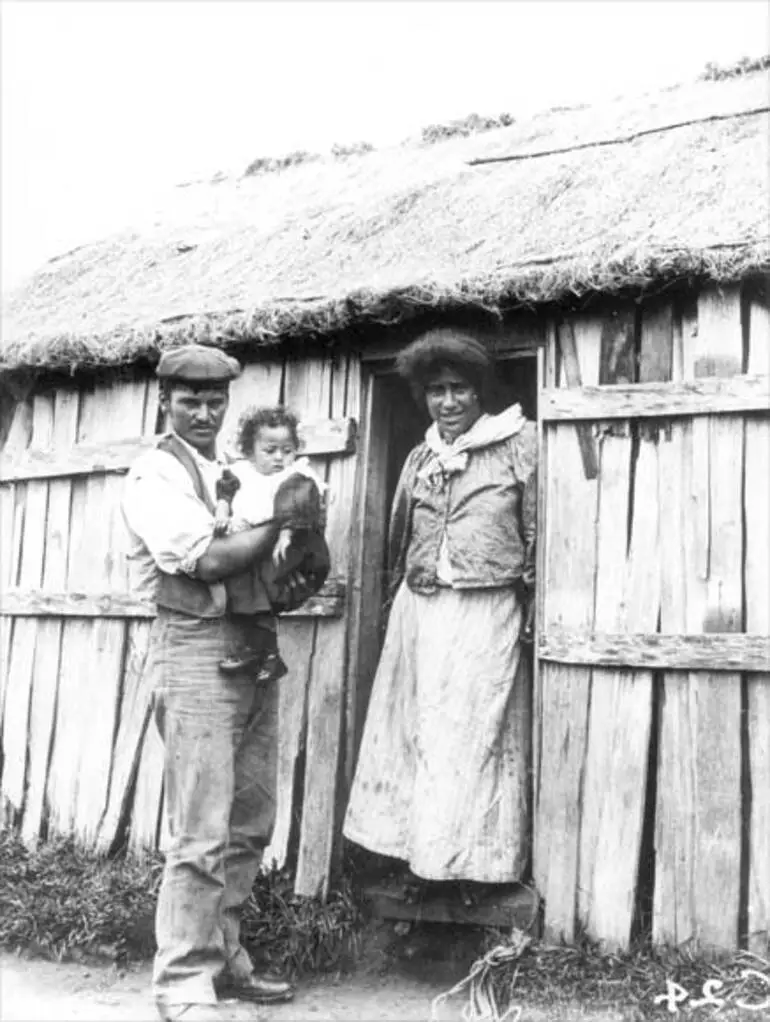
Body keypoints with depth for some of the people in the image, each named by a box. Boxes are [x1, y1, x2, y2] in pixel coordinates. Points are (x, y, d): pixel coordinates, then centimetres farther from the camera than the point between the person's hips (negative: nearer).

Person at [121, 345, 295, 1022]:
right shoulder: (156, 476, -6)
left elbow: (269, 562, 21)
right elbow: (209, 562, -18)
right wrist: (281, 515, -9)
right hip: (195, 649, -7)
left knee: (250, 825, 13)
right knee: (202, 834, -5)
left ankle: (224, 960, 28)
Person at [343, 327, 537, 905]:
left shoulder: (519, 444, -1)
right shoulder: (420, 458, 14)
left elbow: (539, 528, -2)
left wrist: (531, 595, -4)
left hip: (486, 612, -5)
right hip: (419, 609, 5)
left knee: (474, 732, 0)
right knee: (412, 728, 7)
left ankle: (471, 862, 13)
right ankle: (420, 855, 19)